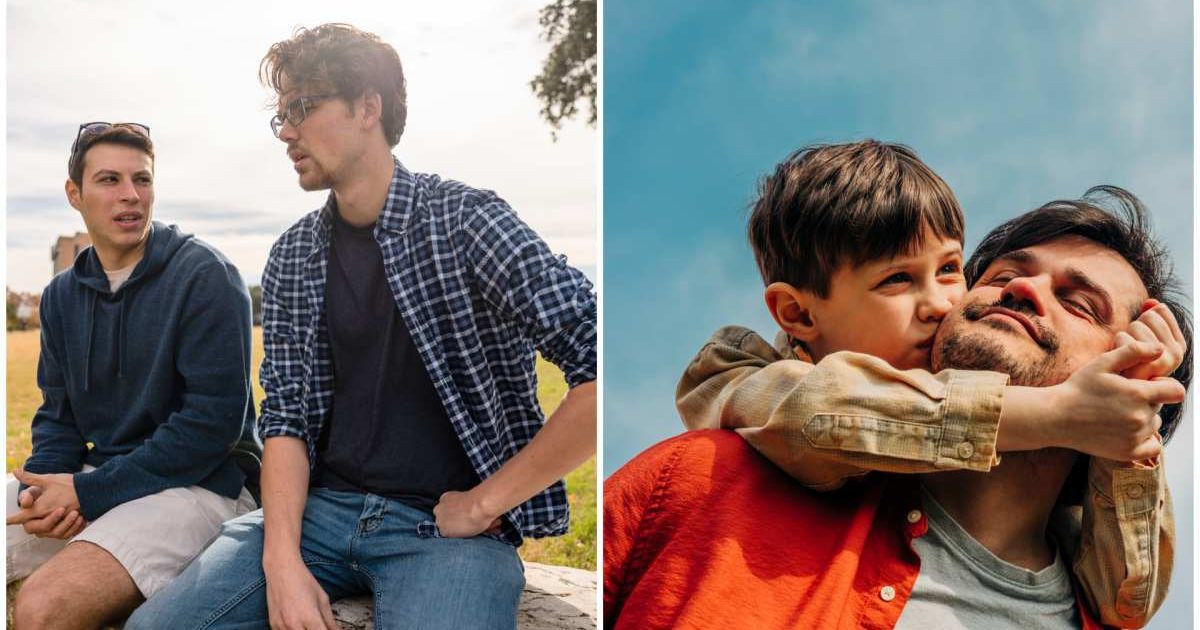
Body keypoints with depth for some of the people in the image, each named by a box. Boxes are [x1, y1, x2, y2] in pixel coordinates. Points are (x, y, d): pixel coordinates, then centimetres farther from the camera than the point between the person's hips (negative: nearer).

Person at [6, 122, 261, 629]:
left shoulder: (205, 275, -11)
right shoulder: (61, 295, 10)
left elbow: (214, 422, -17)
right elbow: (58, 414, 15)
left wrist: (89, 491, -16)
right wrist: (40, 486, -8)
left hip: (200, 482, -7)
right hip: (93, 477, 7)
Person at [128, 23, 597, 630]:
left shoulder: (466, 221, -10)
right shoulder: (292, 256, 8)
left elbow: (598, 368, -20)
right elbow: (287, 415, 5)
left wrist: (486, 502, -14)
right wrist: (282, 560, -11)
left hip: (446, 527, -4)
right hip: (320, 507, 5)